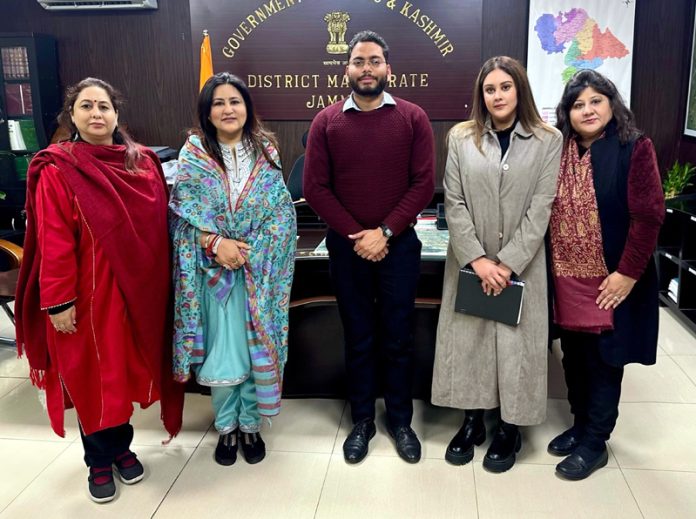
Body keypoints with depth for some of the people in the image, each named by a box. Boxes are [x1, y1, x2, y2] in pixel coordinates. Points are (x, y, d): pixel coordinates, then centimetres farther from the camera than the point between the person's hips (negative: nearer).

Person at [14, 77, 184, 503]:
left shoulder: (144, 162, 5)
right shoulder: (57, 170, -8)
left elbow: (160, 227, 7)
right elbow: (54, 242, -12)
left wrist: (162, 282, 7)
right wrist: (58, 301, -14)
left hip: (137, 289, 4)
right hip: (89, 292, -4)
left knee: (128, 368, 15)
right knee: (93, 375, 9)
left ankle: (122, 445, 36)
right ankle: (99, 460, 28)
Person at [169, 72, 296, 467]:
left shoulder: (266, 151, 5)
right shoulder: (193, 153, 1)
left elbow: (282, 210, -1)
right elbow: (185, 211, -5)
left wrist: (251, 251, -12)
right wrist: (215, 243, -19)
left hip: (261, 269, 1)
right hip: (212, 269, -1)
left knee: (257, 347, 7)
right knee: (221, 350, 5)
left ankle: (250, 424, 25)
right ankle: (226, 426, 24)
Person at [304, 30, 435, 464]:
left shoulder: (413, 118, 0)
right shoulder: (326, 122, 1)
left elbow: (424, 183, -5)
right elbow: (315, 187, -3)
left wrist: (385, 232, -12)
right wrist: (354, 234, -10)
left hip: (399, 244, 0)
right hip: (346, 246, 1)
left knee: (397, 338, 8)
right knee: (358, 338, 10)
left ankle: (401, 421, 24)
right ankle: (362, 421, 25)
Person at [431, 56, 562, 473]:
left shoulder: (548, 140, -1)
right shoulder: (461, 137, 2)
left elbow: (540, 208, -7)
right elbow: (454, 204, -2)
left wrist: (507, 263, -14)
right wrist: (478, 259, -12)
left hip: (522, 264, -1)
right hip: (469, 262, 2)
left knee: (516, 343, 4)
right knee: (466, 339, 7)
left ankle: (510, 428, 21)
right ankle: (472, 421, 24)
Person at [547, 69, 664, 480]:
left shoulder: (635, 148, -9)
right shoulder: (561, 153, 6)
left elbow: (649, 215, -13)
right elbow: (549, 212, 9)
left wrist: (627, 273, -17)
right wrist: (552, 268, 1)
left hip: (611, 280, -5)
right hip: (568, 279, 5)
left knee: (604, 360, 5)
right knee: (575, 356, 14)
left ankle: (594, 443, 20)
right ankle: (580, 426, 33)